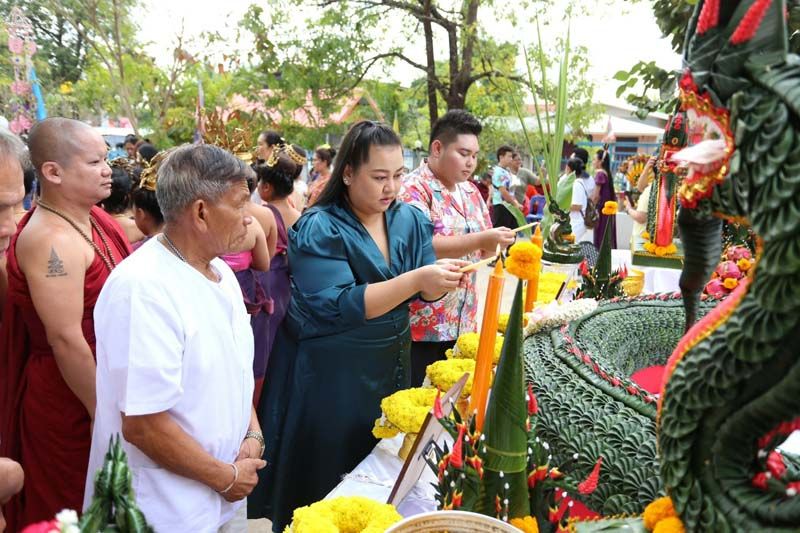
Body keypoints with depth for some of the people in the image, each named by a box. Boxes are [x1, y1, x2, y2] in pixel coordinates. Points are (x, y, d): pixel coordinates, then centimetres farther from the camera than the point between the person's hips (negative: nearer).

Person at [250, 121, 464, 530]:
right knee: (322, 484, 9)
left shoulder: (409, 219, 1)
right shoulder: (319, 228, -18)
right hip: (328, 373, -5)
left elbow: (422, 290, -1)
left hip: (390, 365, 6)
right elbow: (338, 307, -27)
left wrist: (444, 281, -24)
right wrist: (415, 280, -32)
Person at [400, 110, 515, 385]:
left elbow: (483, 246, 18)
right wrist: (479, 241, -27)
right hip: (423, 326, -7)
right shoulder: (413, 189, -12)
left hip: (464, 321, 7)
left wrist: (495, 243, -5)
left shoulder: (470, 191, 12)